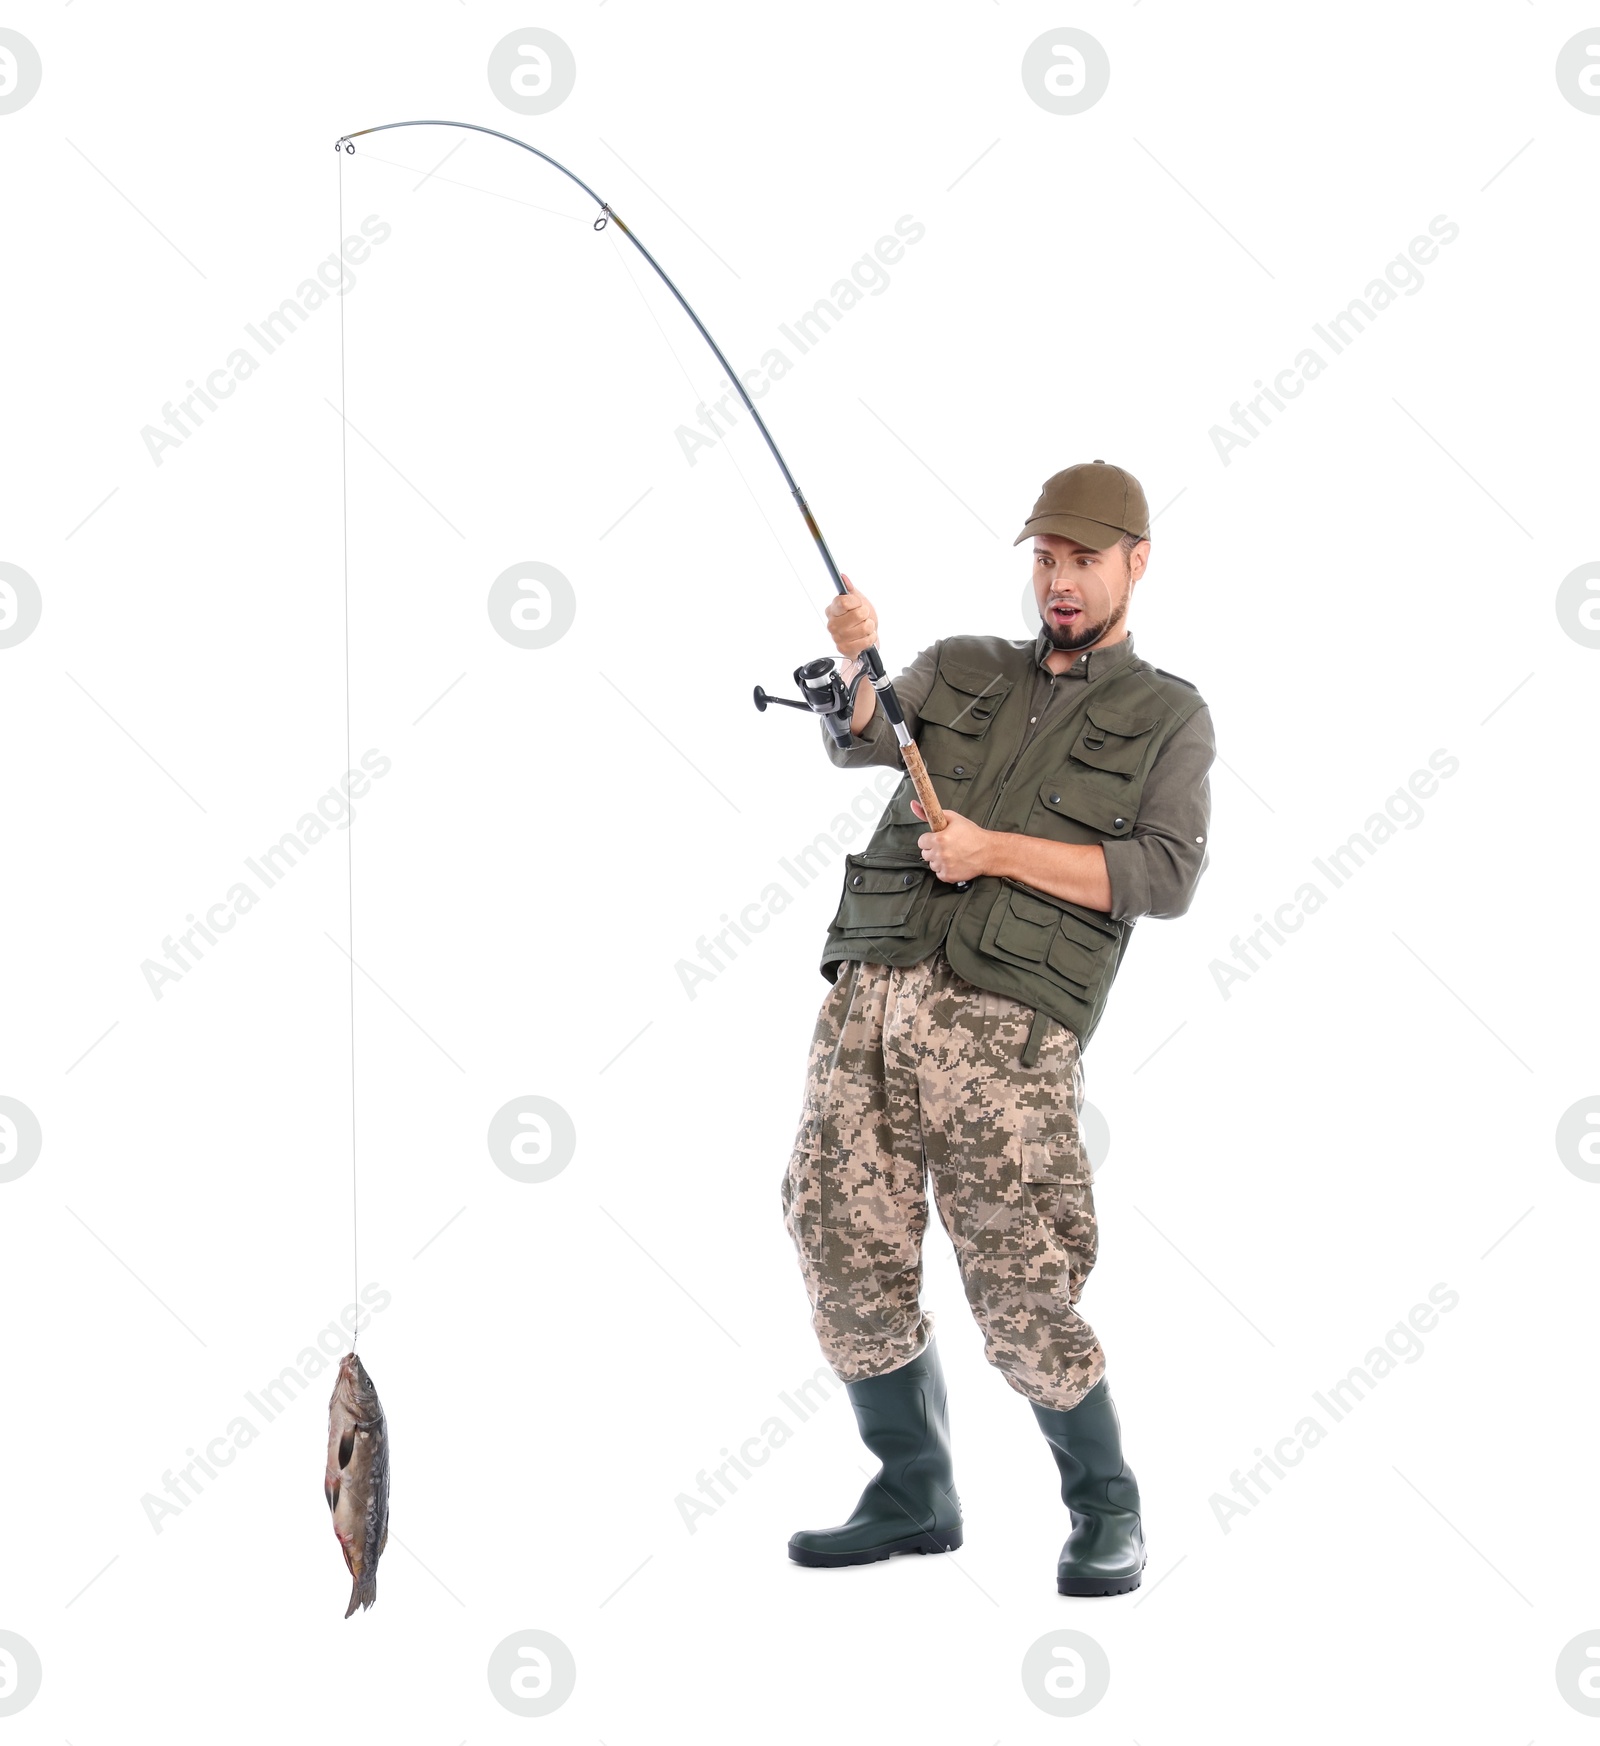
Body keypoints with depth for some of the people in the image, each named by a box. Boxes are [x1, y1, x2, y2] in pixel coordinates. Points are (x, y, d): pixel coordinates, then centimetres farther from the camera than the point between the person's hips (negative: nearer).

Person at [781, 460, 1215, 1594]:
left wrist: (1001, 851, -10)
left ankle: (1108, 1511, 14)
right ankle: (914, 1499, 20)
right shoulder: (960, 670, 22)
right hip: (872, 990, 4)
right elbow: (857, 742, 3)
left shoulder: (1170, 717, 12)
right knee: (850, 1260, 2)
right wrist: (856, 662, -19)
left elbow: (1168, 876, -2)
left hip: (1006, 1022, -4)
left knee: (1023, 1297, -8)